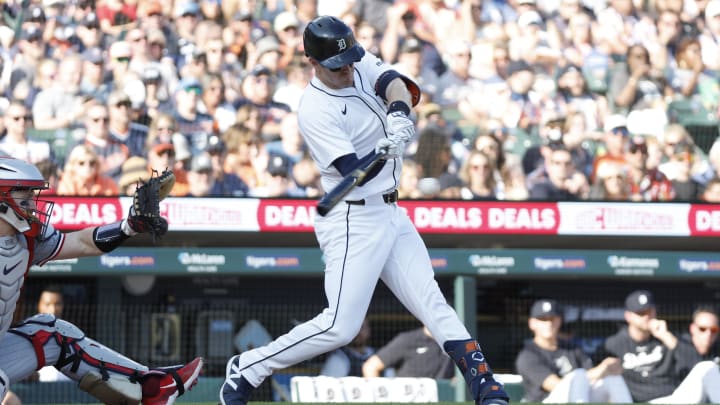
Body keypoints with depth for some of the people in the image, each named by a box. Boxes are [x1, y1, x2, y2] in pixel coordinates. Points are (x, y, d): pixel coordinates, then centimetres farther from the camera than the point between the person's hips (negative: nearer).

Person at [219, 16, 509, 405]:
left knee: (433, 303, 3)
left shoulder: (363, 66, 3)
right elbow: (354, 172, -26)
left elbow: (399, 85, -16)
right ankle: (245, 369, 2)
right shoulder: (314, 110, -18)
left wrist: (398, 112, -38)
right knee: (340, 326, -11)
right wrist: (384, 151, -45)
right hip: (353, 222, -7)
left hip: (391, 213, 7)